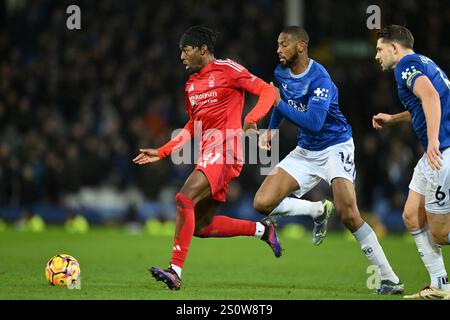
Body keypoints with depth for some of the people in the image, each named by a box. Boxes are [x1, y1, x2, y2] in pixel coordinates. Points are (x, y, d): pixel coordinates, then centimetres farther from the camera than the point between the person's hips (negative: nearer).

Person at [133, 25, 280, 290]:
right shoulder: (191, 85, 19)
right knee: (200, 226, 8)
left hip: (224, 151, -9)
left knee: (185, 198, -26)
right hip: (208, 154, 9)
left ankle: (175, 270, -29)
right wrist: (161, 152, 20)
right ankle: (262, 230, 23)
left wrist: (251, 119, -26)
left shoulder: (227, 70, -4)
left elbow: (268, 92, -8)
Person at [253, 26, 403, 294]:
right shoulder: (281, 73, 2)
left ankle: (391, 280, -14)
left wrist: (279, 103, -24)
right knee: (263, 203, -8)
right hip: (305, 151, 7)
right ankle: (319, 211, 16)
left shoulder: (319, 79, -22)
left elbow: (313, 122, -32)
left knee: (349, 216, -23)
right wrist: (271, 129, 11)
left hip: (335, 148, -7)